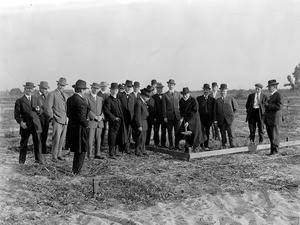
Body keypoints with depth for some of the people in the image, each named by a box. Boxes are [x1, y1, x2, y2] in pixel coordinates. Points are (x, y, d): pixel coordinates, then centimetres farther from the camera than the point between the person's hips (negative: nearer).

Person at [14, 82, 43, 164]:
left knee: (37, 142, 4)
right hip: (25, 125, -3)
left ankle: (39, 159, 14)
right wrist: (20, 122, -17)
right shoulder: (19, 101, 2)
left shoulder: (35, 99, 15)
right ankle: (22, 161, 18)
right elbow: (16, 114, -1)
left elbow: (40, 111, 16)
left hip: (36, 124, 3)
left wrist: (38, 110, -8)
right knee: (23, 143, 5)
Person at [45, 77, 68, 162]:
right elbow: (48, 107, -7)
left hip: (65, 120, 6)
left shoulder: (65, 95, 19)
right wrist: (52, 117, -10)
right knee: (56, 138, -10)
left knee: (62, 138, 7)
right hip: (57, 120, -6)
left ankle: (59, 154, 16)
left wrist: (67, 117, 14)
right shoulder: (52, 94, -3)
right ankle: (54, 156, -3)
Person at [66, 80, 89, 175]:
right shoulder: (80, 102, -22)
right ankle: (77, 171, 11)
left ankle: (74, 169, 31)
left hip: (71, 127, 9)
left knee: (77, 150, 22)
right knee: (81, 151, 5)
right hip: (79, 129, -9)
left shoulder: (69, 99, 5)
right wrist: (86, 123, -5)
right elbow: (82, 118, -26)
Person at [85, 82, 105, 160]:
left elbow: (103, 109, 14)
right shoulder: (87, 98, -2)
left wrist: (101, 116, -5)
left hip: (99, 121, 5)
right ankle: (89, 155, 2)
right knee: (90, 139, -4)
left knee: (98, 139, 7)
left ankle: (97, 154, 13)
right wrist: (95, 117, -15)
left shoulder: (100, 99, 16)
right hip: (91, 121, -5)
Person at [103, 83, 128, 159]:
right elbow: (106, 111, -17)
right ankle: (111, 153, 4)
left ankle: (115, 152, 25)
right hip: (113, 122, -8)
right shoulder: (108, 100, -10)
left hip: (120, 121, 8)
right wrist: (114, 118, -19)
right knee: (112, 137, -3)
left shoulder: (118, 100, 18)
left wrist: (121, 118, 11)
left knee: (118, 138, 14)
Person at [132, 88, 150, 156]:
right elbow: (137, 115, -22)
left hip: (144, 123, 10)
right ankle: (138, 152, 9)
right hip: (140, 123, -10)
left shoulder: (144, 102, 12)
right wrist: (139, 126, -22)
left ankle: (143, 151, 28)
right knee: (140, 139, -2)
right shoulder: (138, 103, -19)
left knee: (143, 138, 17)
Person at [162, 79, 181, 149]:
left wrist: (181, 114, 5)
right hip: (169, 115, -2)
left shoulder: (178, 94, 11)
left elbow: (180, 104, 12)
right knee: (170, 132, 3)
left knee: (177, 131, 2)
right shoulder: (165, 95, 2)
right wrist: (164, 116, -5)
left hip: (177, 115, 2)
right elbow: (164, 107, 0)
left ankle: (177, 145, 11)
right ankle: (171, 145, 12)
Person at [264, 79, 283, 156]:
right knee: (270, 136, 11)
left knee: (274, 136, -2)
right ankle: (272, 150, 18)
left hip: (275, 119, -9)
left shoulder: (279, 95, -10)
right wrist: (266, 105, 7)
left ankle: (275, 151, 6)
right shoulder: (270, 96, 18)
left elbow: (279, 106, -20)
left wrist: (268, 105, -16)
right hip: (268, 119, 9)